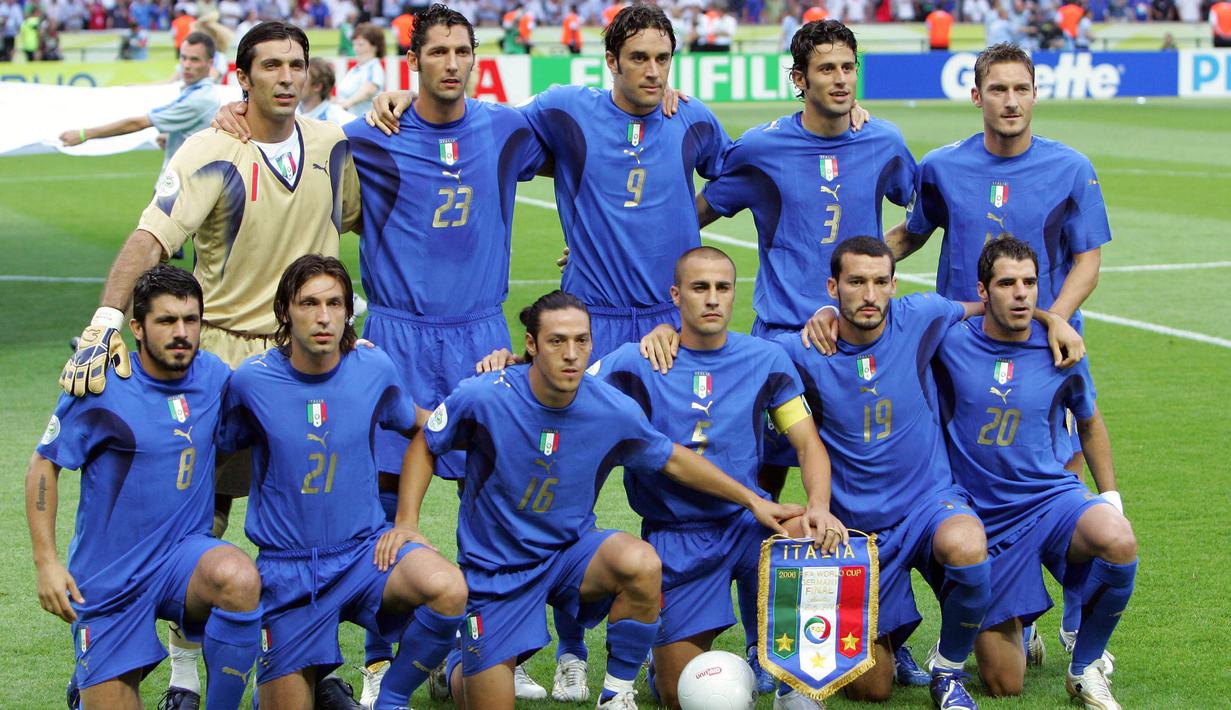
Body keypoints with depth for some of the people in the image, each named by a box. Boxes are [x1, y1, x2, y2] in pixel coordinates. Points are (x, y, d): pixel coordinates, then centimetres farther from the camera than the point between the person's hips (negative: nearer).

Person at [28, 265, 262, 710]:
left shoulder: (215, 377, -1)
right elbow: (44, 465, -3)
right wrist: (46, 562, -9)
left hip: (183, 556, 2)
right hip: (109, 573, -1)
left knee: (239, 578, -33)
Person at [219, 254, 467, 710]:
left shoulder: (374, 370, -4)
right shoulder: (252, 381, -10)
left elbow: (421, 428, 13)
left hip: (364, 550, 1)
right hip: (287, 566, -1)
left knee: (449, 590, -30)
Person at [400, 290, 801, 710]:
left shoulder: (614, 410, -13)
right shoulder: (484, 398, -19)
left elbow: (673, 460, 5)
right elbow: (425, 445, -1)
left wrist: (752, 500, 4)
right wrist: (407, 523, -10)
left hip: (571, 552, 1)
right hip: (495, 570, -1)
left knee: (642, 564, -32)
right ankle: (458, 665, 37)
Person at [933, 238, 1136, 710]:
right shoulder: (949, 342, -7)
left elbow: (1089, 422, 18)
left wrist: (1110, 496, 12)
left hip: (1052, 497, 1)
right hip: (984, 520, 0)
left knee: (1118, 542, -36)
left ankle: (1086, 668, -10)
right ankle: (1017, 631, 38)